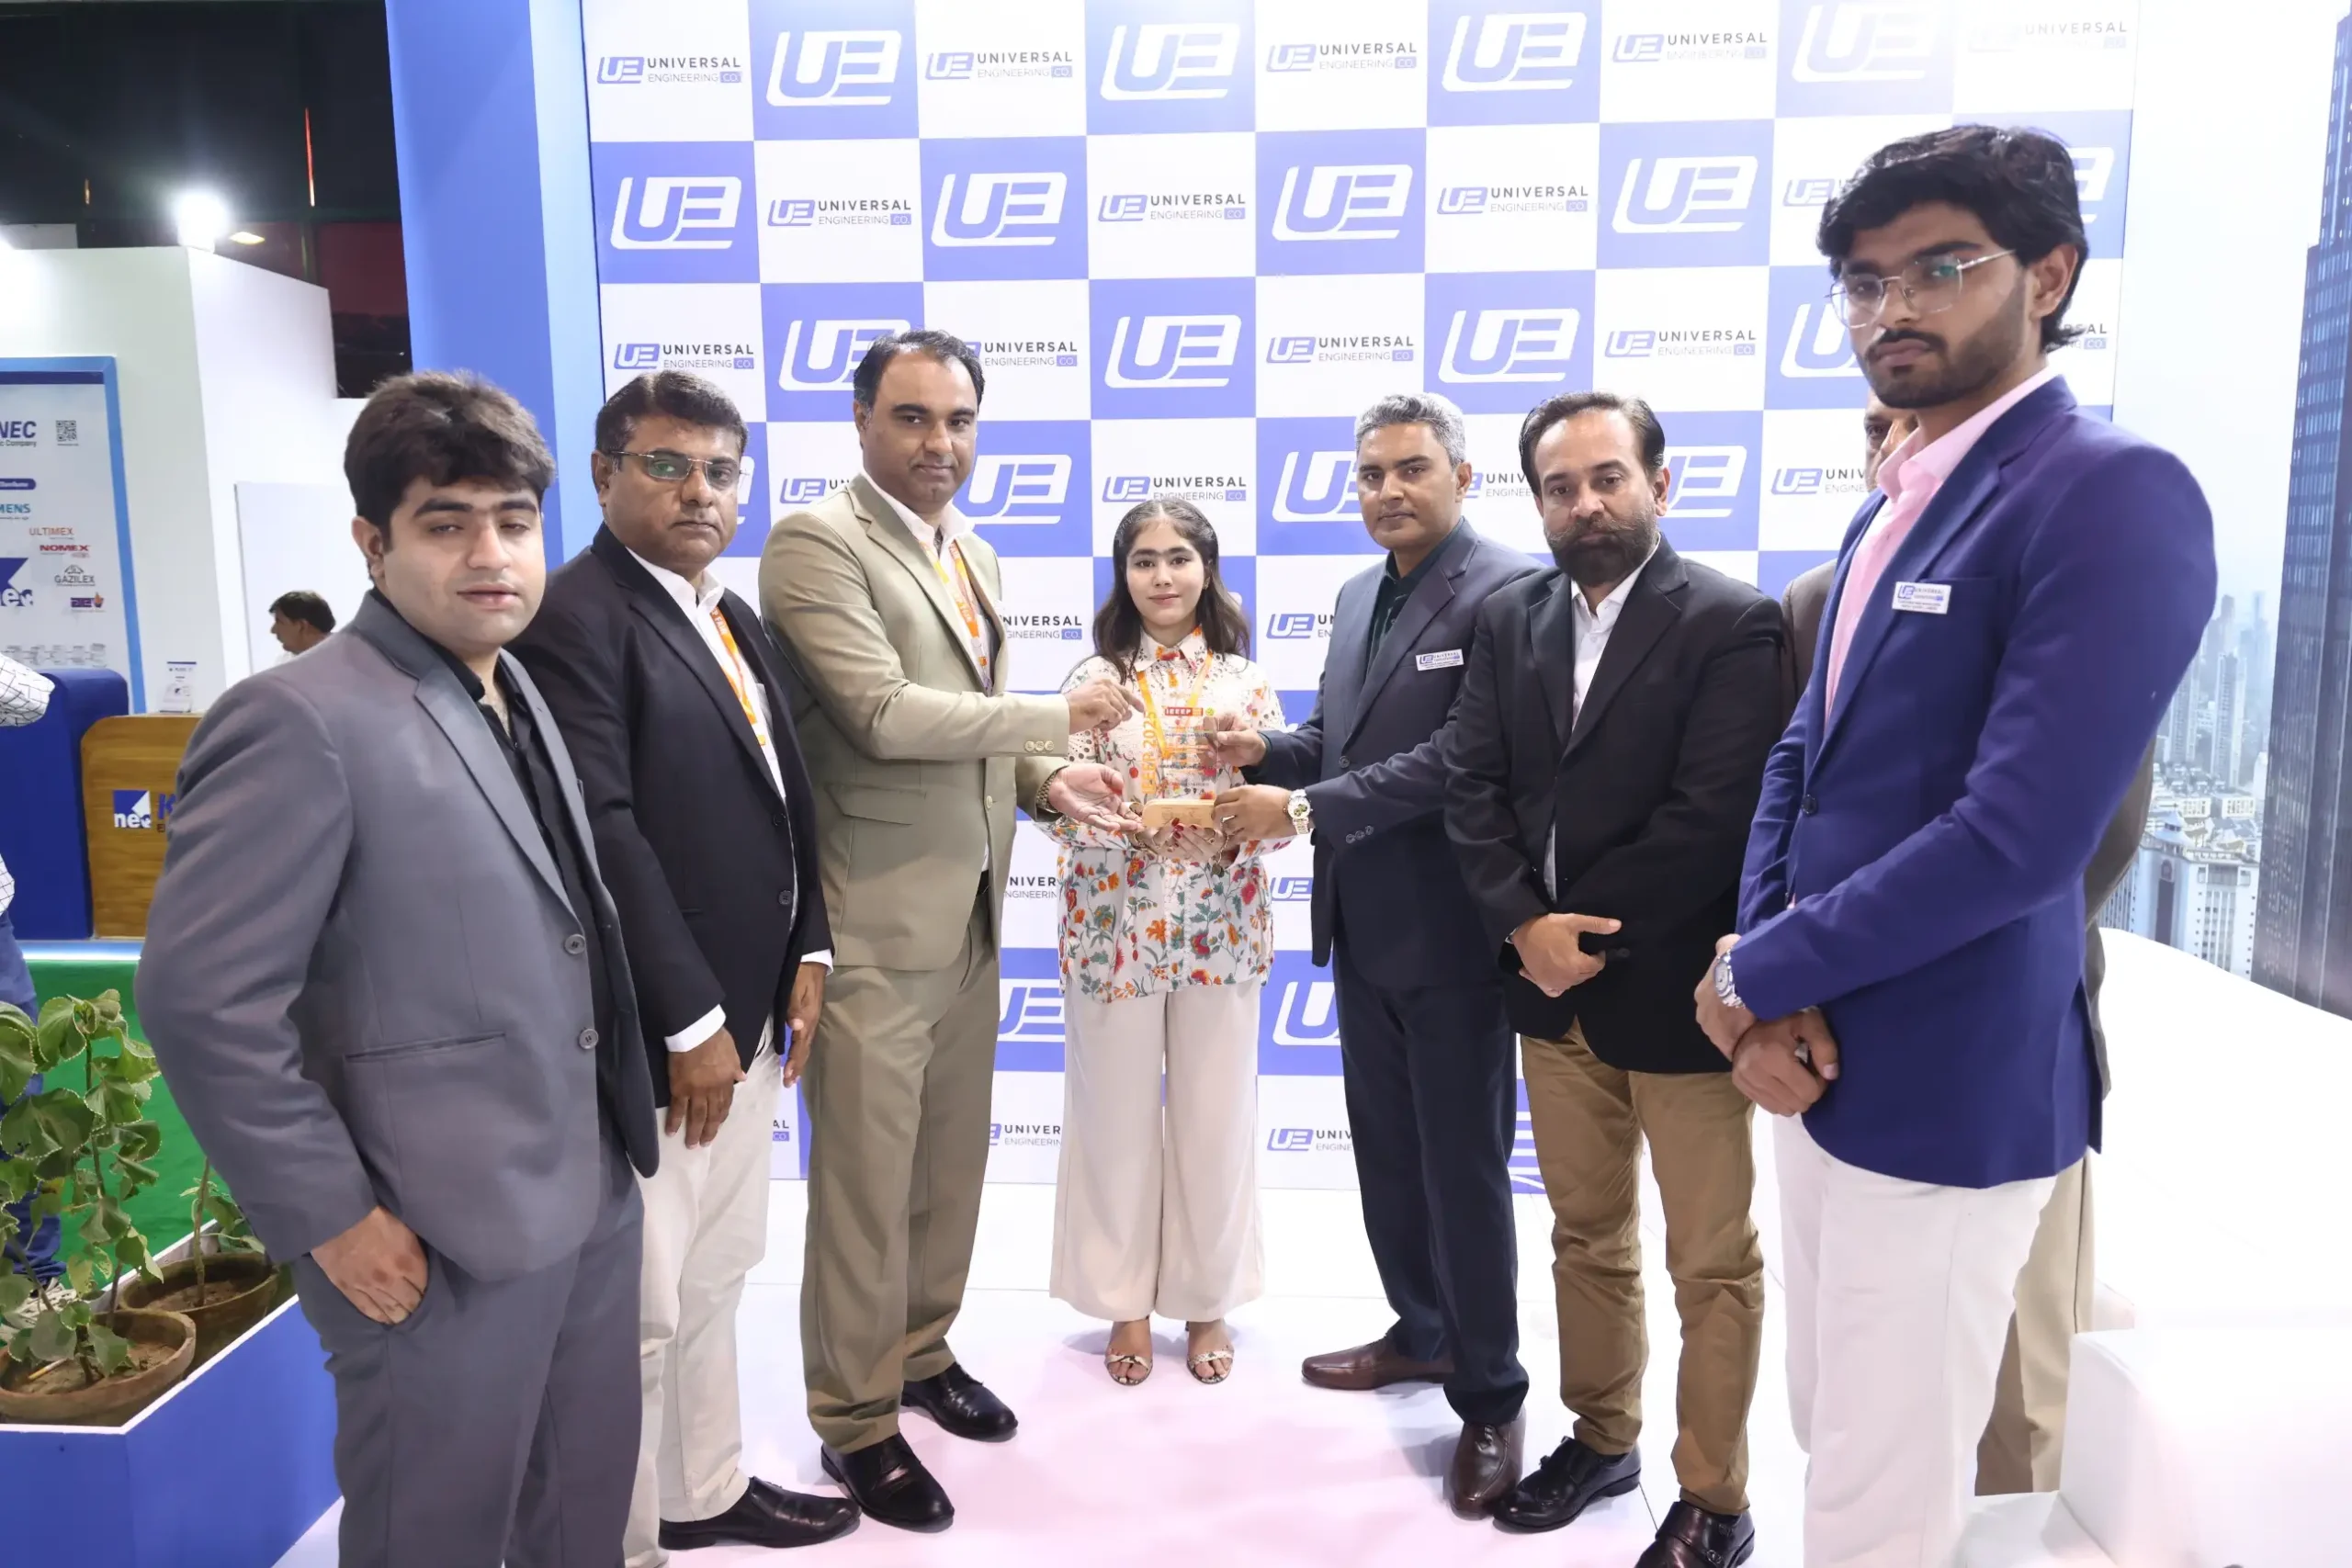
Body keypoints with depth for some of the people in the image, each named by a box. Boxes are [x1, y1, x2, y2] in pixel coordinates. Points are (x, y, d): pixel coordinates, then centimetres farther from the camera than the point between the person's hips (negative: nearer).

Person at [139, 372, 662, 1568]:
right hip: (439, 1238, -7)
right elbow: (200, 1002, -20)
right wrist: (334, 1219, -16)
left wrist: (617, 1133, 10)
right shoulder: (302, 721, -18)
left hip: (590, 1195, 8)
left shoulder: (517, 697, 9)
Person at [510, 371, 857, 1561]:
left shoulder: (736, 620, 14)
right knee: (638, 1311, 5)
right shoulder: (573, 614, -14)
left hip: (745, 1011, 9)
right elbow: (603, 833, -20)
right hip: (648, 1031, -8)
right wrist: (691, 1021, -19)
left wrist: (807, 952, 6)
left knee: (714, 1280, 21)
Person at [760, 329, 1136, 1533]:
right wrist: (1058, 718, -14)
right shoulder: (814, 542, -12)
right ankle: (855, 1417, 22)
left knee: (951, 1157, 18)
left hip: (972, 907, 8)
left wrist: (1047, 782, 0)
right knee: (865, 1177, 4)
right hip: (877, 920, -8)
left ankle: (921, 1350, 37)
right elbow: (883, 711, -22)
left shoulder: (973, 552, 15)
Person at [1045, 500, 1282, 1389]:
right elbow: (1062, 808, -3)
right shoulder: (1092, 679, 0)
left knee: (1216, 1114, 8)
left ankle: (1208, 1300, 28)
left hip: (1221, 926, 1)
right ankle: (1125, 1302, 28)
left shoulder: (1244, 679, 4)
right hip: (1115, 926, -1)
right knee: (1117, 1113, 7)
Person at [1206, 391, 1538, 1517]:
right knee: (1384, 1151, 19)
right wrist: (1268, 750, -4)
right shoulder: (1358, 597, 13)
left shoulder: (1507, 591, -15)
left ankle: (1490, 1398, 22)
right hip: (1361, 926, 8)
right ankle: (1422, 1332, 40)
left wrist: (1300, 810, -23)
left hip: (1448, 931, -8)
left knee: (1463, 1168, 5)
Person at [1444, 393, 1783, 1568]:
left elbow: (1713, 814, -17)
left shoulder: (1731, 622, -9)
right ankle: (1600, 1439, 37)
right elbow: (1473, 787, 1)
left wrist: (1589, 933, -14)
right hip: (1551, 983, 5)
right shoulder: (1509, 622, 8)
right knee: (1587, 1237, 19)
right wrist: (1525, 925, -12)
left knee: (1713, 1261, 8)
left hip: (1673, 989, -5)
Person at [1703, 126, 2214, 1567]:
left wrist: (1755, 977, -13)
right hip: (1824, 1054, 8)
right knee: (1832, 1435, 22)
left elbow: (2020, 834, -25)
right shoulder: (1893, 506, 12)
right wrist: (1771, 985, -5)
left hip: (1941, 1086, -8)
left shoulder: (2112, 495, -16)